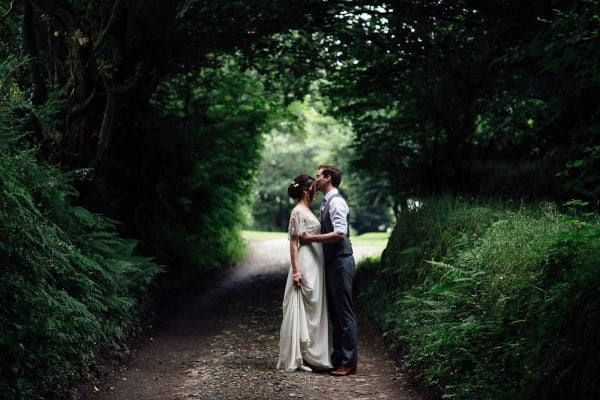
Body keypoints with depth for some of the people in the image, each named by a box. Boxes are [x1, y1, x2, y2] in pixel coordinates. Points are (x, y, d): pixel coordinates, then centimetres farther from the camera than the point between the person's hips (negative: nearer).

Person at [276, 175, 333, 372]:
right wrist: (296, 270, -19)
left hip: (315, 266, 9)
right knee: (303, 310, -5)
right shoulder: (298, 212, -11)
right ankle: (297, 357, 0)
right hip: (305, 266, -9)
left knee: (314, 310, 11)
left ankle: (311, 355, 16)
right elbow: (293, 242, -15)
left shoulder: (307, 211, 16)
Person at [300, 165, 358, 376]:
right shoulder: (328, 202, 16)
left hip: (340, 262, -10)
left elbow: (340, 234, -24)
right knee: (334, 312, 14)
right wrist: (312, 237, 12)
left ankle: (349, 362, -2)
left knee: (344, 312, -6)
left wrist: (312, 238, -18)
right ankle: (338, 358, 21)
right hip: (332, 262, 10)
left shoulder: (336, 202, -14)